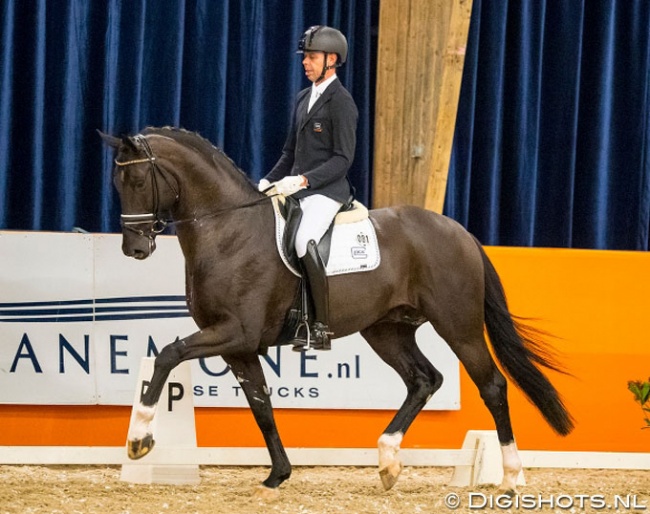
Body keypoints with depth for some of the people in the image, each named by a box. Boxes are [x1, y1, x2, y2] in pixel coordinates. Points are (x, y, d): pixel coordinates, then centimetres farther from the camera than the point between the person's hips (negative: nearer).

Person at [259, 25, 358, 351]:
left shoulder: (341, 102, -9)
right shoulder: (303, 98, 17)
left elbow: (343, 159, -14)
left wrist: (304, 180, -23)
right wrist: (270, 181, 9)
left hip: (326, 191, -10)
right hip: (296, 189, 10)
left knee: (304, 242, -32)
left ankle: (322, 326, -29)